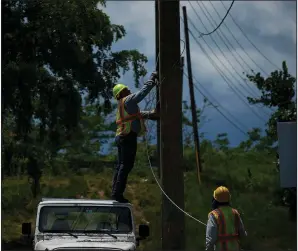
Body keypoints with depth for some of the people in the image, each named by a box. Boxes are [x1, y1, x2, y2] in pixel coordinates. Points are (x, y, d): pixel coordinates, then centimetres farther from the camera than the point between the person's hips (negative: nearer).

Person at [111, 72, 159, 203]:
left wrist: (150, 114, 19)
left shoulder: (122, 105, 22)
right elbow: (143, 91, -9)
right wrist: (152, 79, 2)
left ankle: (115, 192, 11)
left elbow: (137, 114, 29)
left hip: (121, 136, 10)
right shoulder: (128, 100, -5)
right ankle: (118, 193, -14)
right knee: (126, 165, -10)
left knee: (121, 165, 11)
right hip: (129, 136, -10)